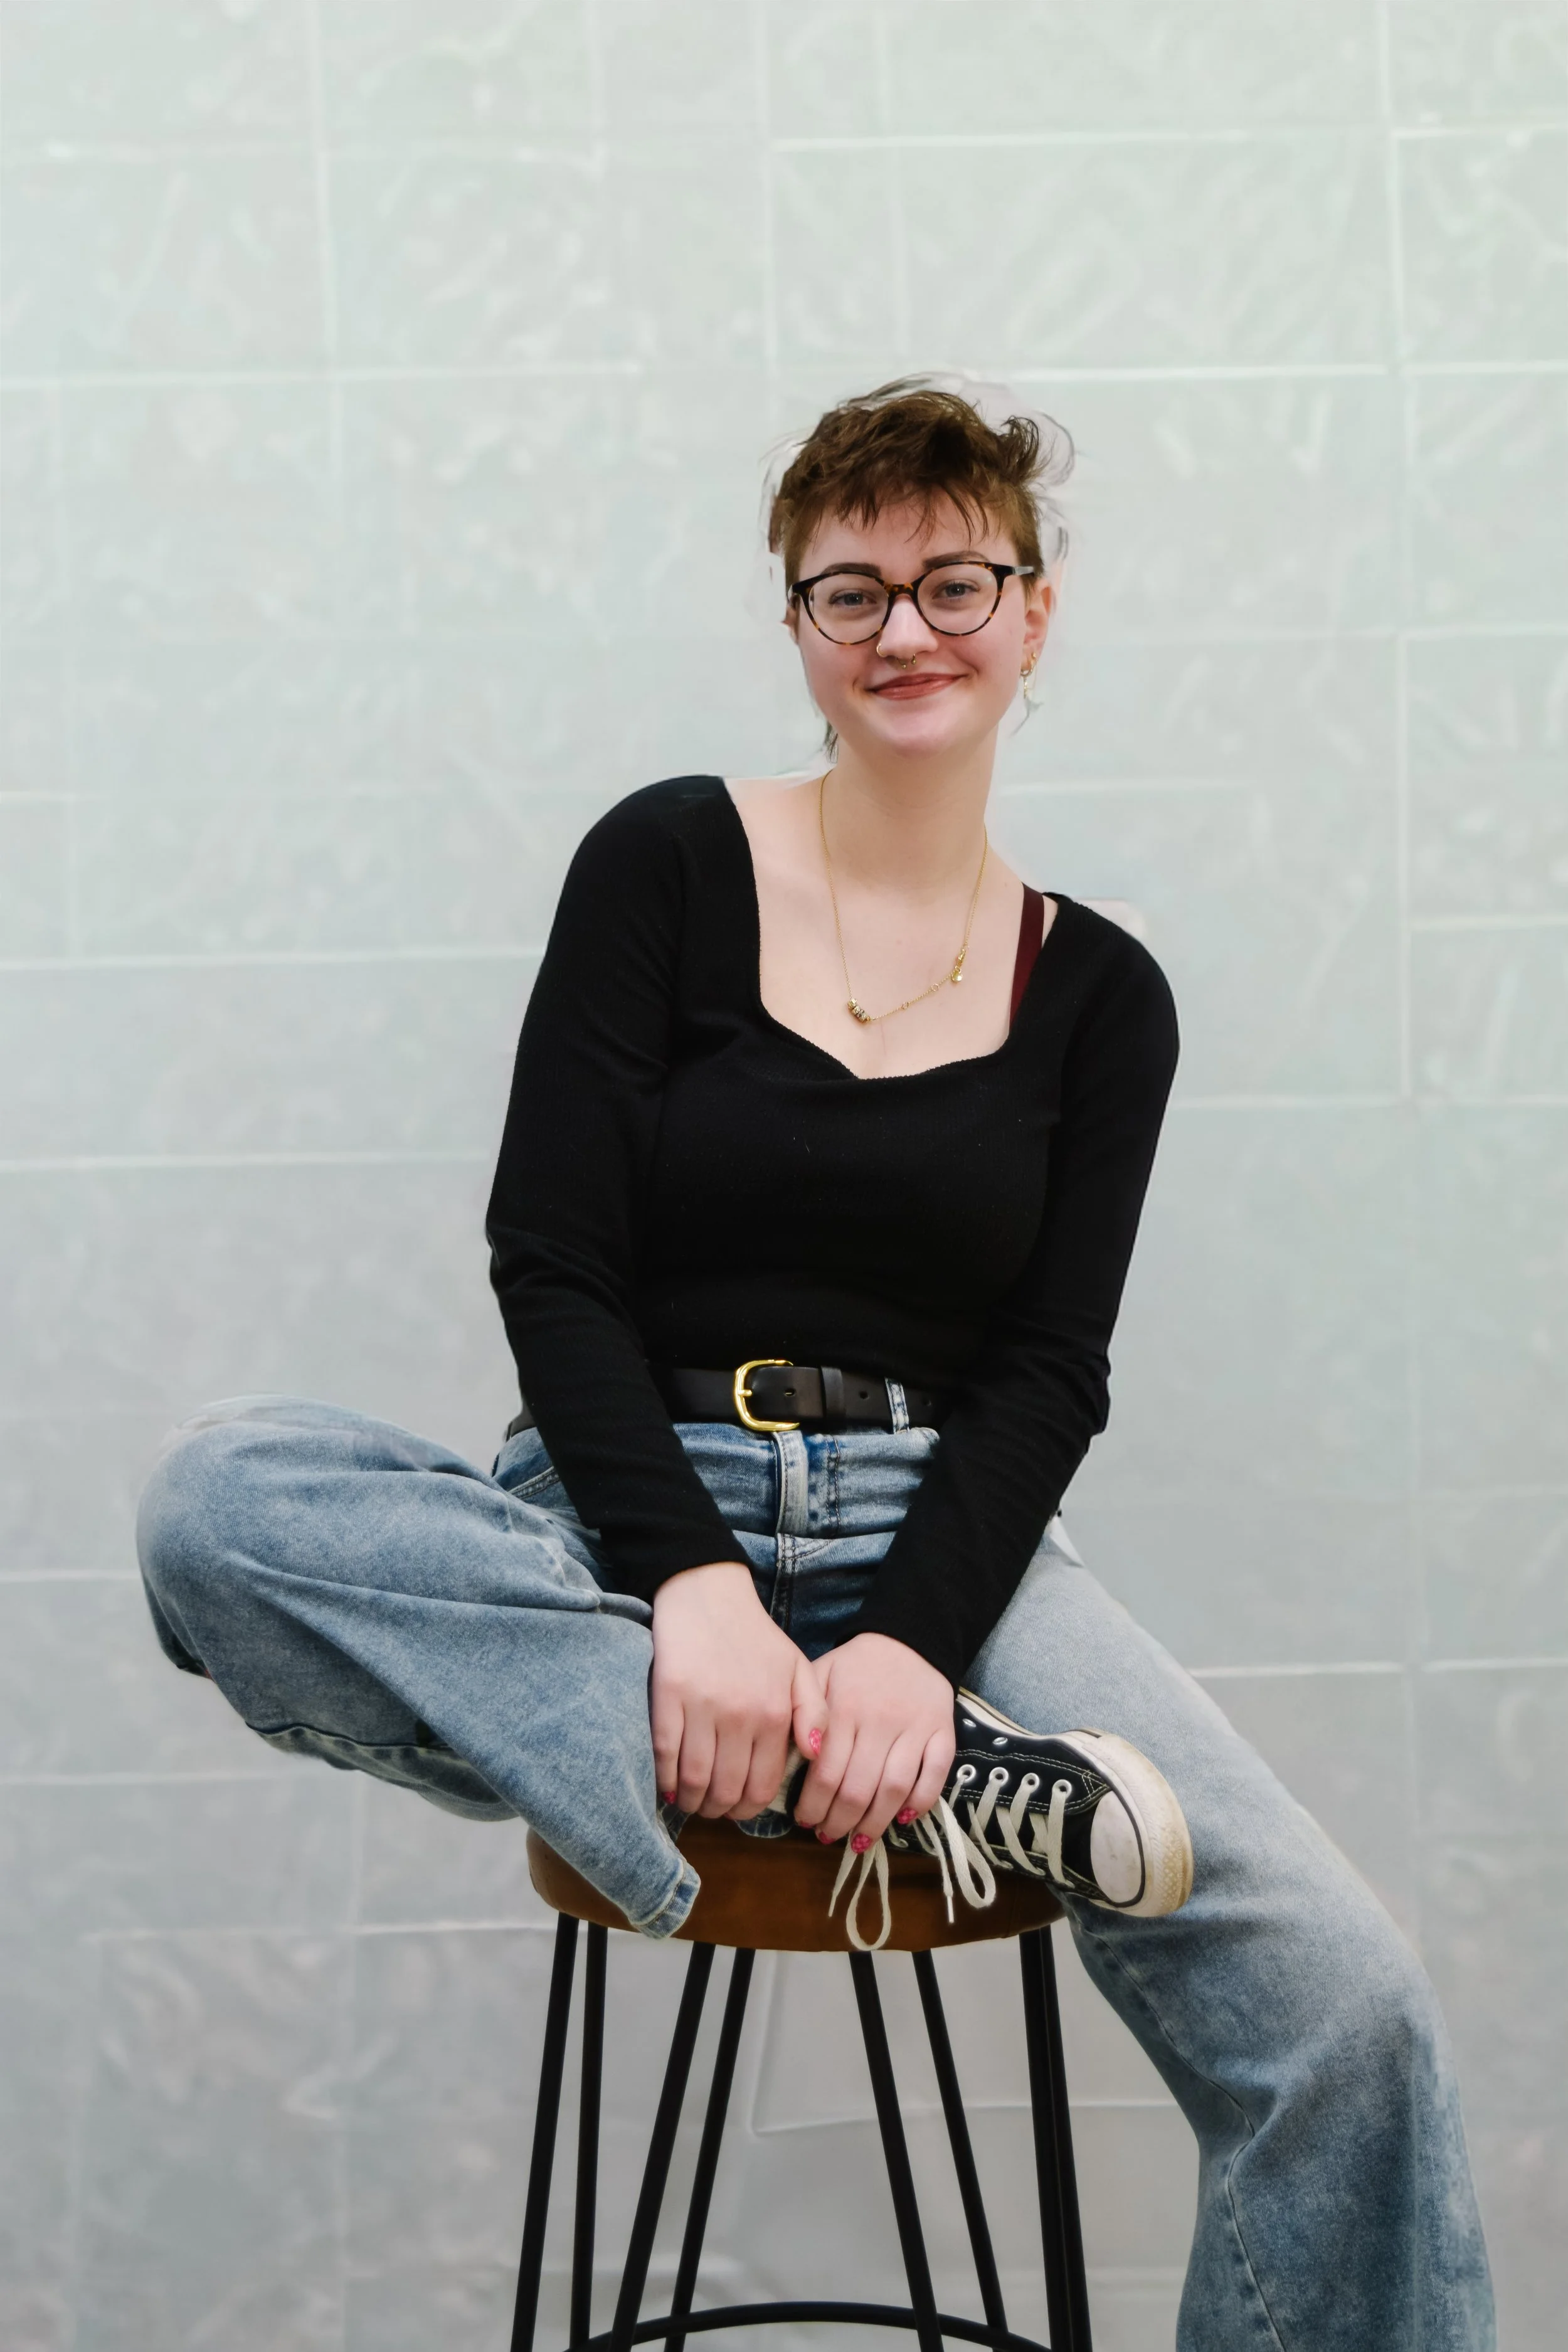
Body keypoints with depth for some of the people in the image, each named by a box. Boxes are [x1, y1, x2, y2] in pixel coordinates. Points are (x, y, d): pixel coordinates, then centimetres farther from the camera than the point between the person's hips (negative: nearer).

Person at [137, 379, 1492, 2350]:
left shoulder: (1099, 992, 10)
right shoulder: (664, 865, 4)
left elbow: (1048, 1372, 1)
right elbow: (552, 1264, -4)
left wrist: (912, 1638, -18)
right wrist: (692, 1580, -20)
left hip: (944, 1540, 1)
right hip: (631, 1536, 0)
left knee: (1344, 2015, -24)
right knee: (218, 1498, -33)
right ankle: (950, 1786, -31)